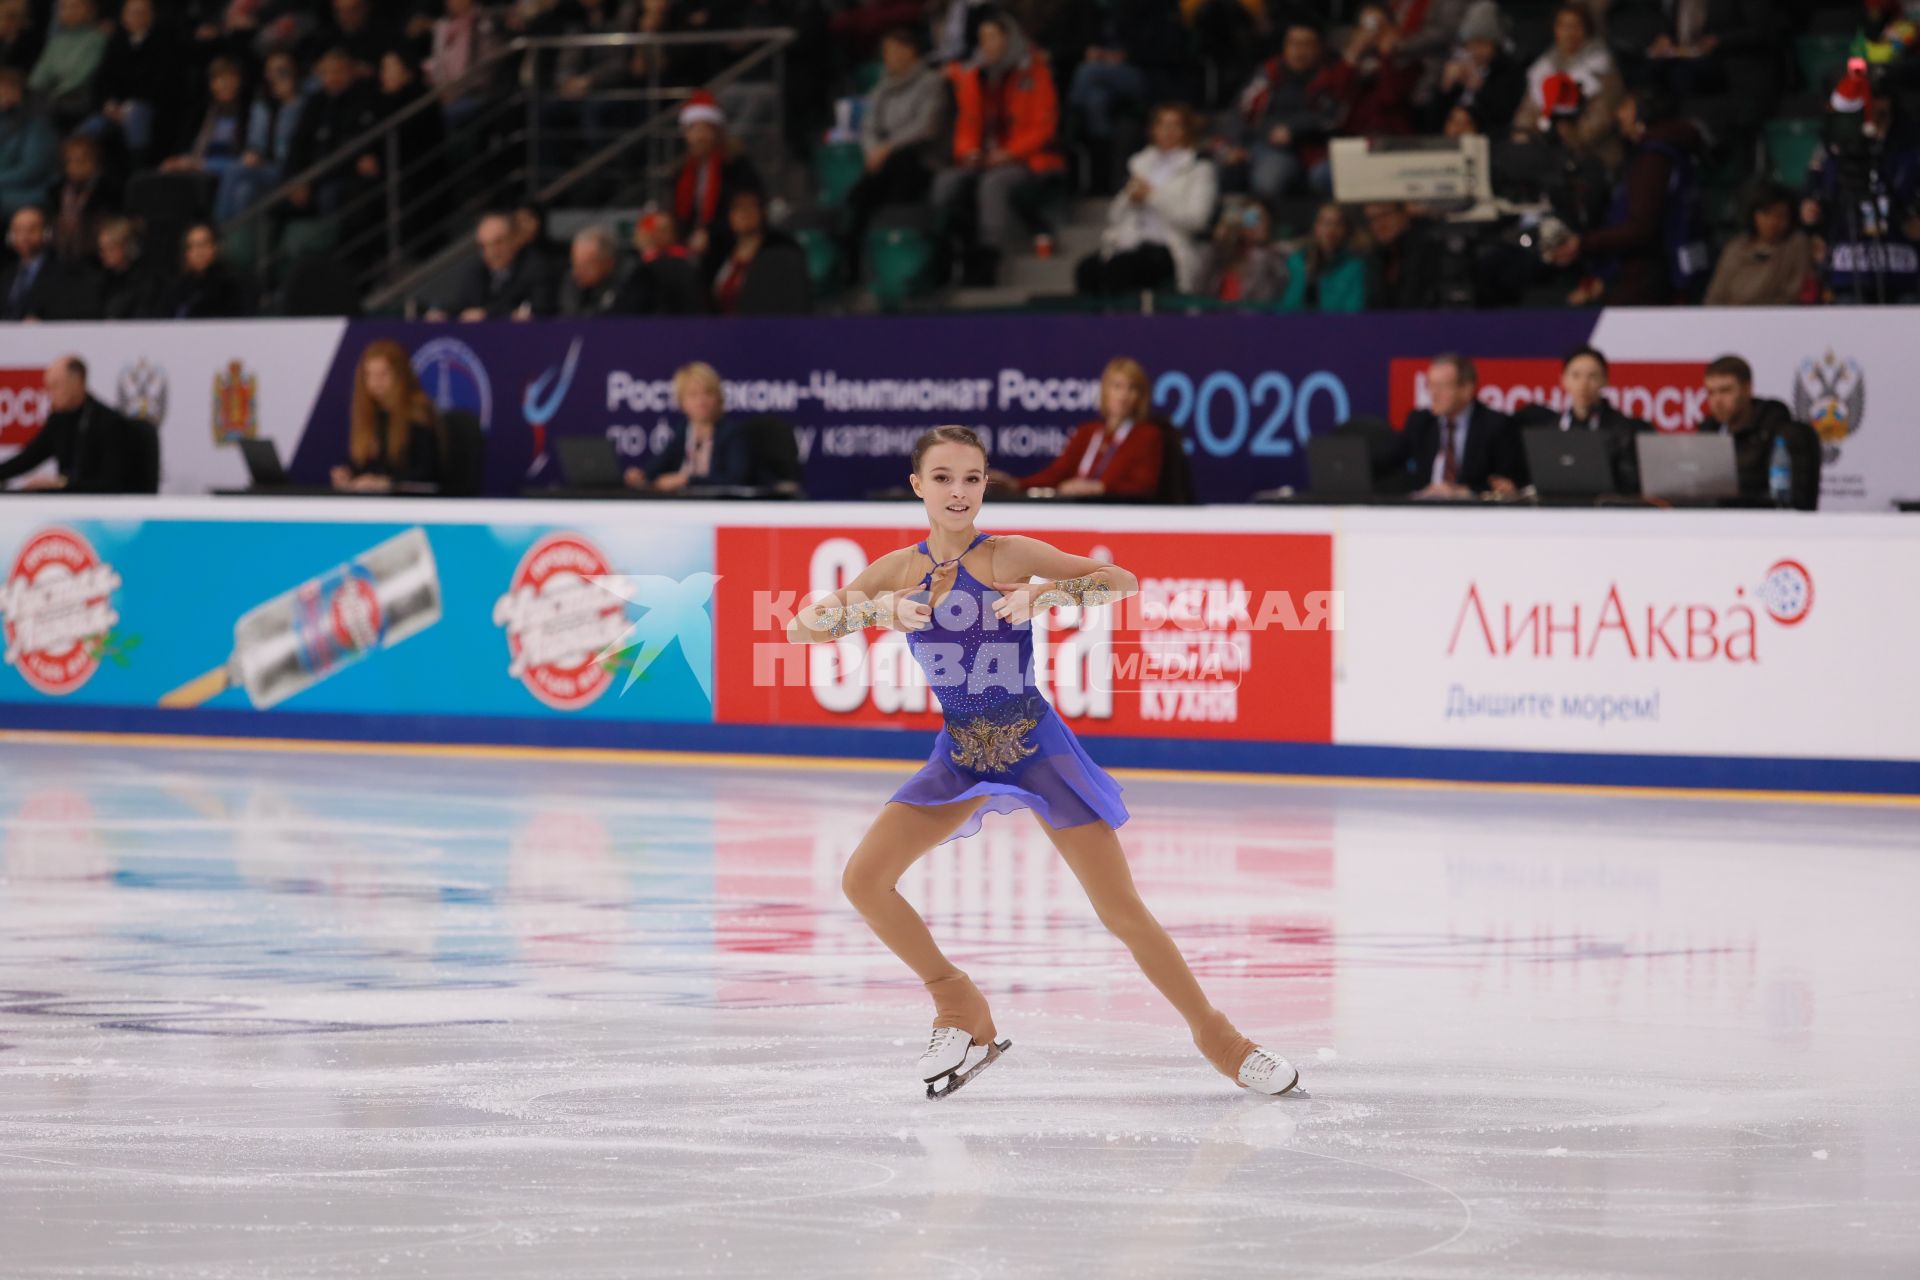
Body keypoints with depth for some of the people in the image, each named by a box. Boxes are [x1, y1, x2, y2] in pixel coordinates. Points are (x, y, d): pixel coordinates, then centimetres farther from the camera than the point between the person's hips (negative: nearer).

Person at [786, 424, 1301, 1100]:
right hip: (961, 756, 4)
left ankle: (1215, 1034, 10)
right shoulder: (899, 571, 0)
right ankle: (961, 1011, 7)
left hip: (1037, 747, -4)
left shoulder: (1009, 556, -9)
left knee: (1122, 910, -5)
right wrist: (879, 610, -21)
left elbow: (1122, 581, -15)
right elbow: (800, 626, -6)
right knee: (863, 879, -10)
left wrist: (1040, 595, -29)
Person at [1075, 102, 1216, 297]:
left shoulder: (1199, 169, 7)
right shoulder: (1140, 163, 23)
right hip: (1131, 243, 5)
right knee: (1087, 268, -27)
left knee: (1117, 265, -35)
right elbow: (1115, 217, 22)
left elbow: (1195, 219, -8)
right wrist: (1128, 197, 1)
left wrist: (1152, 196, -8)